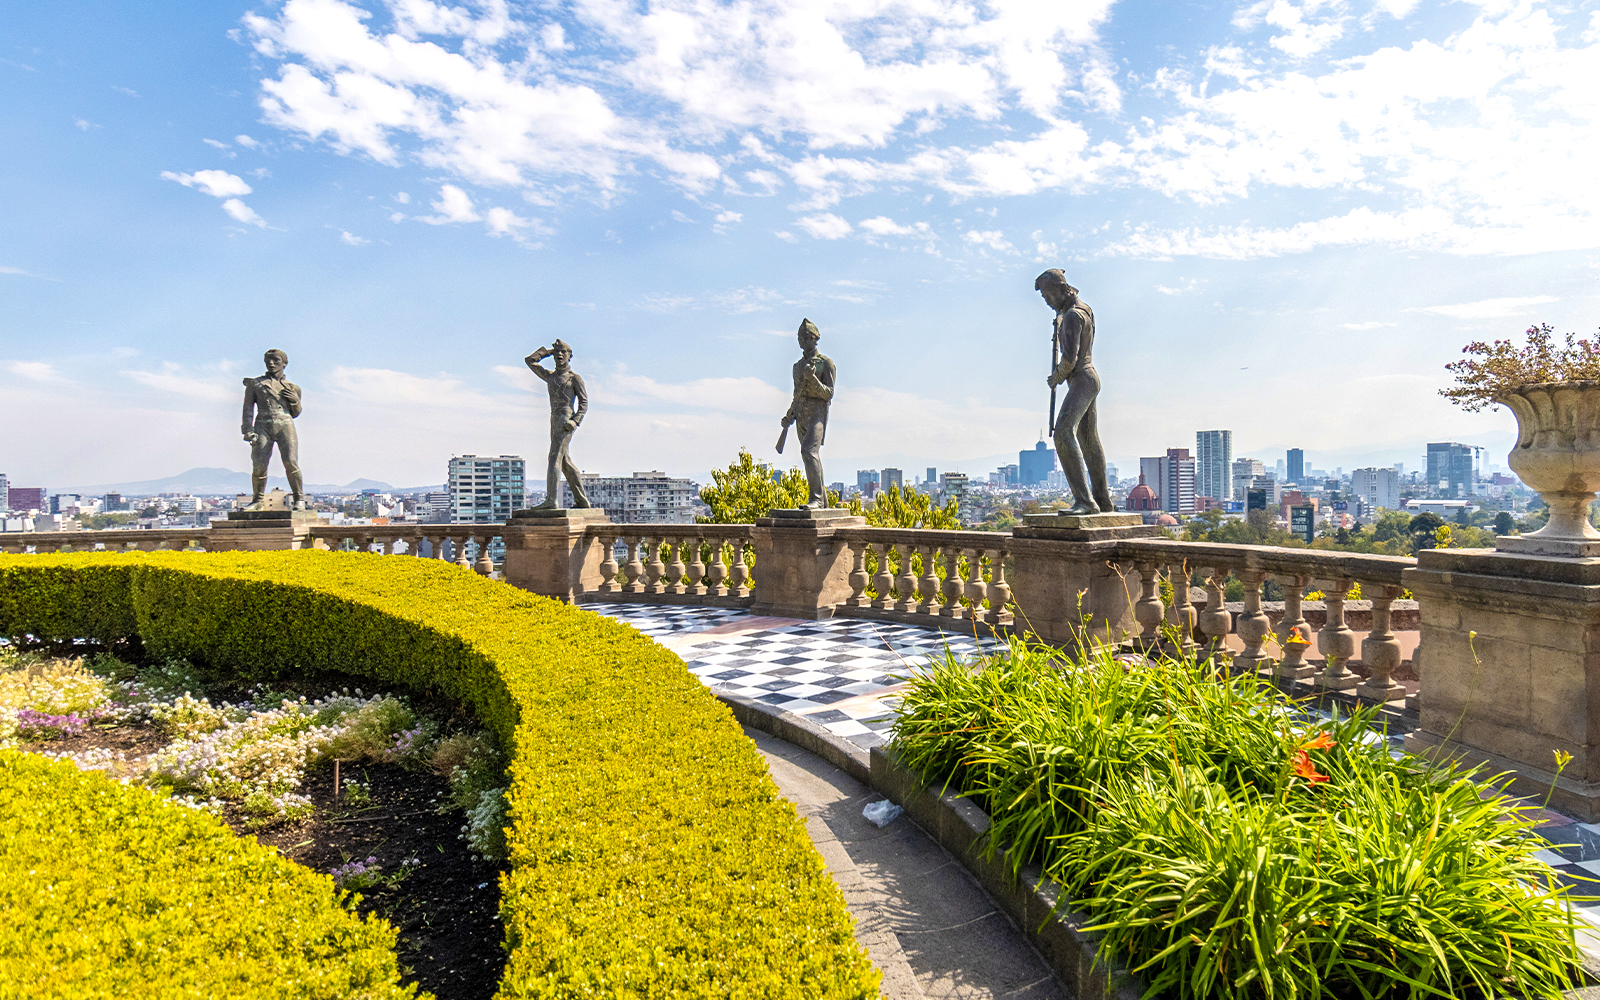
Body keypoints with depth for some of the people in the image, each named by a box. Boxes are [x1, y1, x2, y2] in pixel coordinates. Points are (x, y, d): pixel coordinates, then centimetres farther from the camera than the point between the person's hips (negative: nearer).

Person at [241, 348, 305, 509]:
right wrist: (248, 431, -4)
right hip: (262, 427, 0)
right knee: (259, 465, -11)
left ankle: (299, 498, -5)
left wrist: (295, 400, 3)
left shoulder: (292, 388, 20)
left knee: (290, 462, -17)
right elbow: (248, 408, 8)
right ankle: (257, 500, 7)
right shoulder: (254, 384, 16)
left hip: (285, 425, 0)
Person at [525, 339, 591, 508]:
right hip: (554, 420, 7)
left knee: (555, 458, -16)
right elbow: (529, 360, 27)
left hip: (566, 420, -7)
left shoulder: (575, 378, 4)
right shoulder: (550, 376, 21)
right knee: (565, 462, 6)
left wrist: (575, 421, -16)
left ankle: (550, 499, -21)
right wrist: (549, 350, 23)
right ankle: (582, 499, 10)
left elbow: (584, 402, -2)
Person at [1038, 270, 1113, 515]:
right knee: (1088, 440, 18)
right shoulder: (1082, 308, 15)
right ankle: (1103, 500, 29)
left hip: (1081, 381, -11)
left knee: (1063, 433, -25)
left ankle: (1084, 501, -31)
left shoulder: (1072, 316, -17)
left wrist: (1056, 377, -6)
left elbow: (1070, 358, -24)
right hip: (1089, 378, 11)